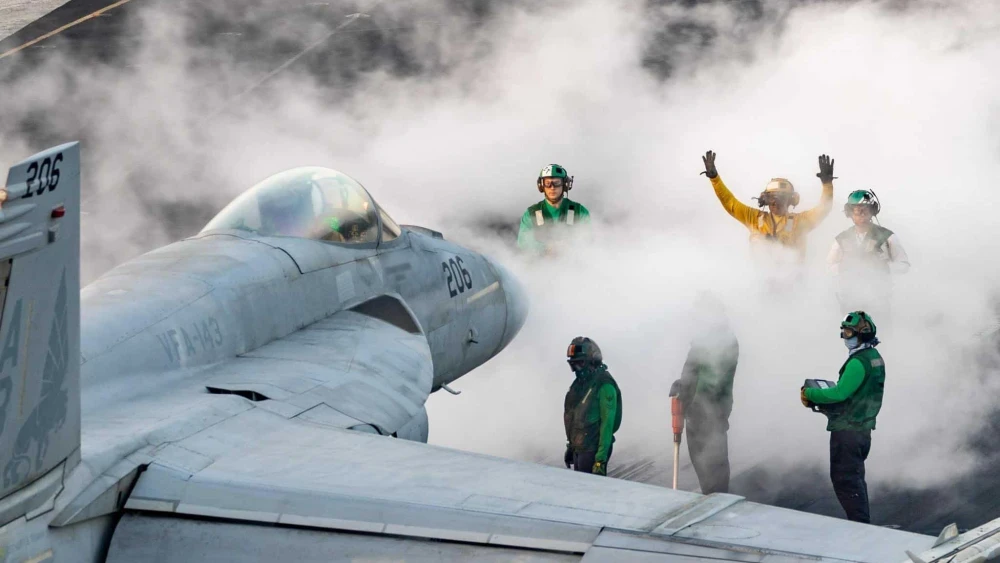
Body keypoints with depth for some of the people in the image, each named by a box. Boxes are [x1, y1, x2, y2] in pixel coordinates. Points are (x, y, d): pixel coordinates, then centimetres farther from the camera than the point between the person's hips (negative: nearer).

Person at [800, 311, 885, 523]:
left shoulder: (858, 362, -20)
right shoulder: (874, 358, 12)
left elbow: (839, 393, -24)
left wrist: (810, 394, -11)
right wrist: (817, 400, 9)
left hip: (847, 431, -10)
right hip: (863, 429, 10)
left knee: (845, 479, -5)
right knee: (855, 478, 17)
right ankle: (863, 523, 22)